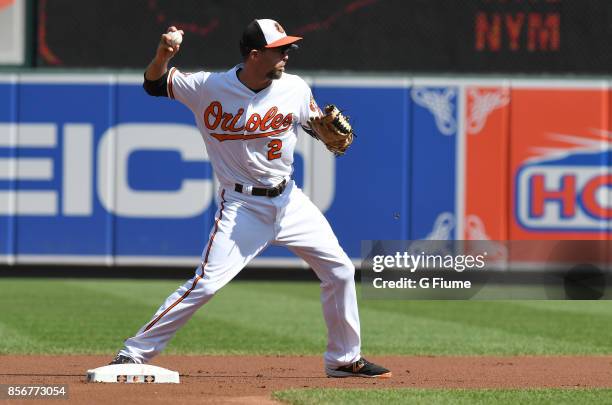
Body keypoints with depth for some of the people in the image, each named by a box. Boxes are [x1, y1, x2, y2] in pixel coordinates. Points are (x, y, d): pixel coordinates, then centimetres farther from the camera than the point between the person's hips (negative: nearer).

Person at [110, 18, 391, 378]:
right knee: (205, 283, -16)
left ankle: (345, 359, 23)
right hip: (242, 206, -5)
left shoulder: (296, 89, -4)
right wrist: (164, 54, -23)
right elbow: (154, 85, -2)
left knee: (340, 270, 5)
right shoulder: (209, 88, -12)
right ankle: (134, 354, -9)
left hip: (289, 200, 5)